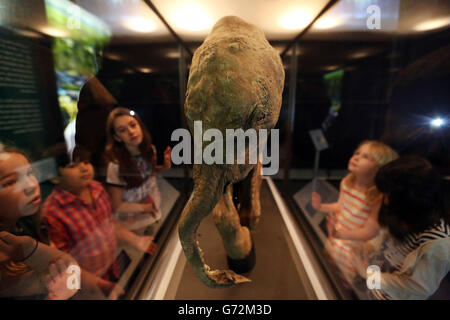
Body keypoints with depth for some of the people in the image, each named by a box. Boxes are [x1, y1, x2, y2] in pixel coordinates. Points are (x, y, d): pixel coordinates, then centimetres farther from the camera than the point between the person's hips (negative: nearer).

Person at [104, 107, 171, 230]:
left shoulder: (150, 149, -15)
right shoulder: (116, 166, -30)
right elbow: (116, 205, -20)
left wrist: (165, 166, -12)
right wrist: (145, 207, -17)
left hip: (154, 210, 5)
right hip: (133, 220, -4)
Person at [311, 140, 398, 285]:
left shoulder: (379, 197, -30)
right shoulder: (347, 182, -10)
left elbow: (369, 232, -26)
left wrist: (341, 234, -39)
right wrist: (321, 207, -6)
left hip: (353, 250, -6)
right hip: (335, 241, 6)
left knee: (342, 284, 17)